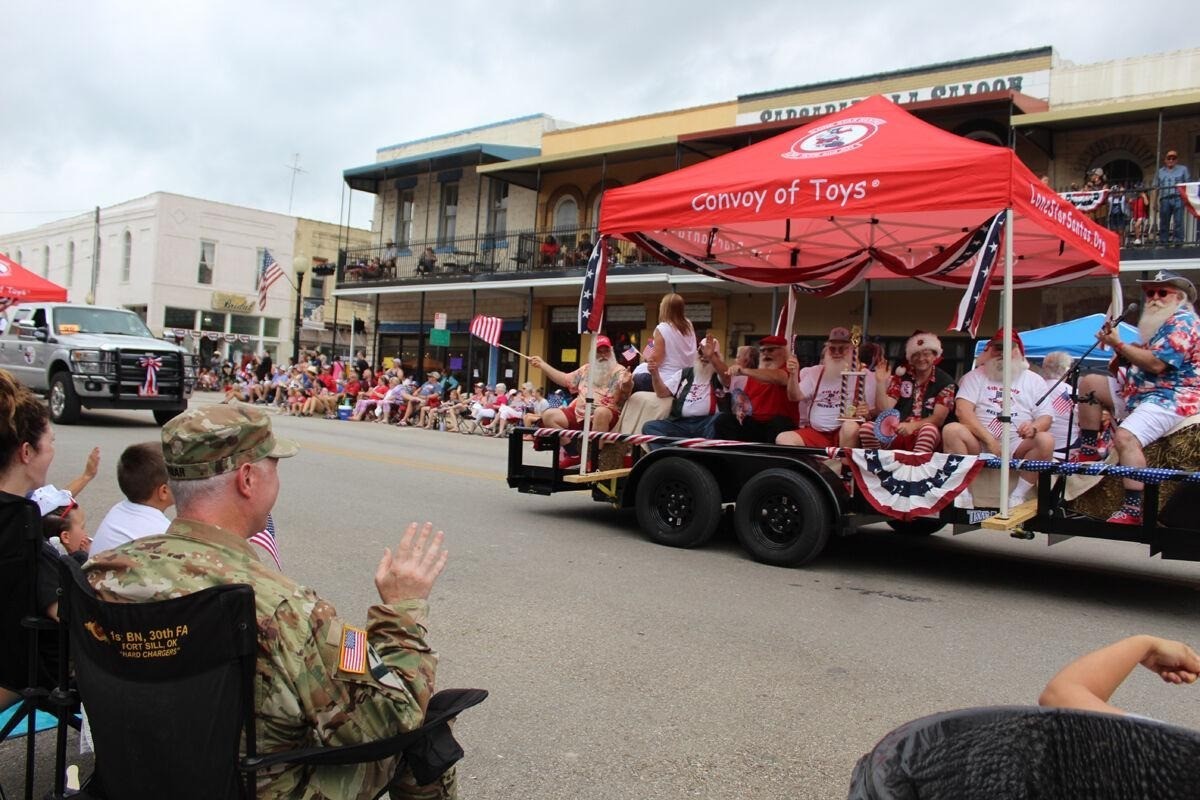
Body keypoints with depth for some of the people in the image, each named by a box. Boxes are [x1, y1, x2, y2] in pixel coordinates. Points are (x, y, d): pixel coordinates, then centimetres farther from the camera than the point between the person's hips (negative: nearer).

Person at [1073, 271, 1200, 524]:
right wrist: (1120, 355, -1)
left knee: (1125, 437, -32)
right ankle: (1088, 449, 10)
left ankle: (1134, 510, -36)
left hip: (1171, 398, -11)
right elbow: (1144, 360, 19)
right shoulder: (1162, 323, 22)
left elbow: (1156, 364, -22)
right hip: (1141, 392, 11)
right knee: (1090, 383, 13)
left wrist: (1119, 344, -14)